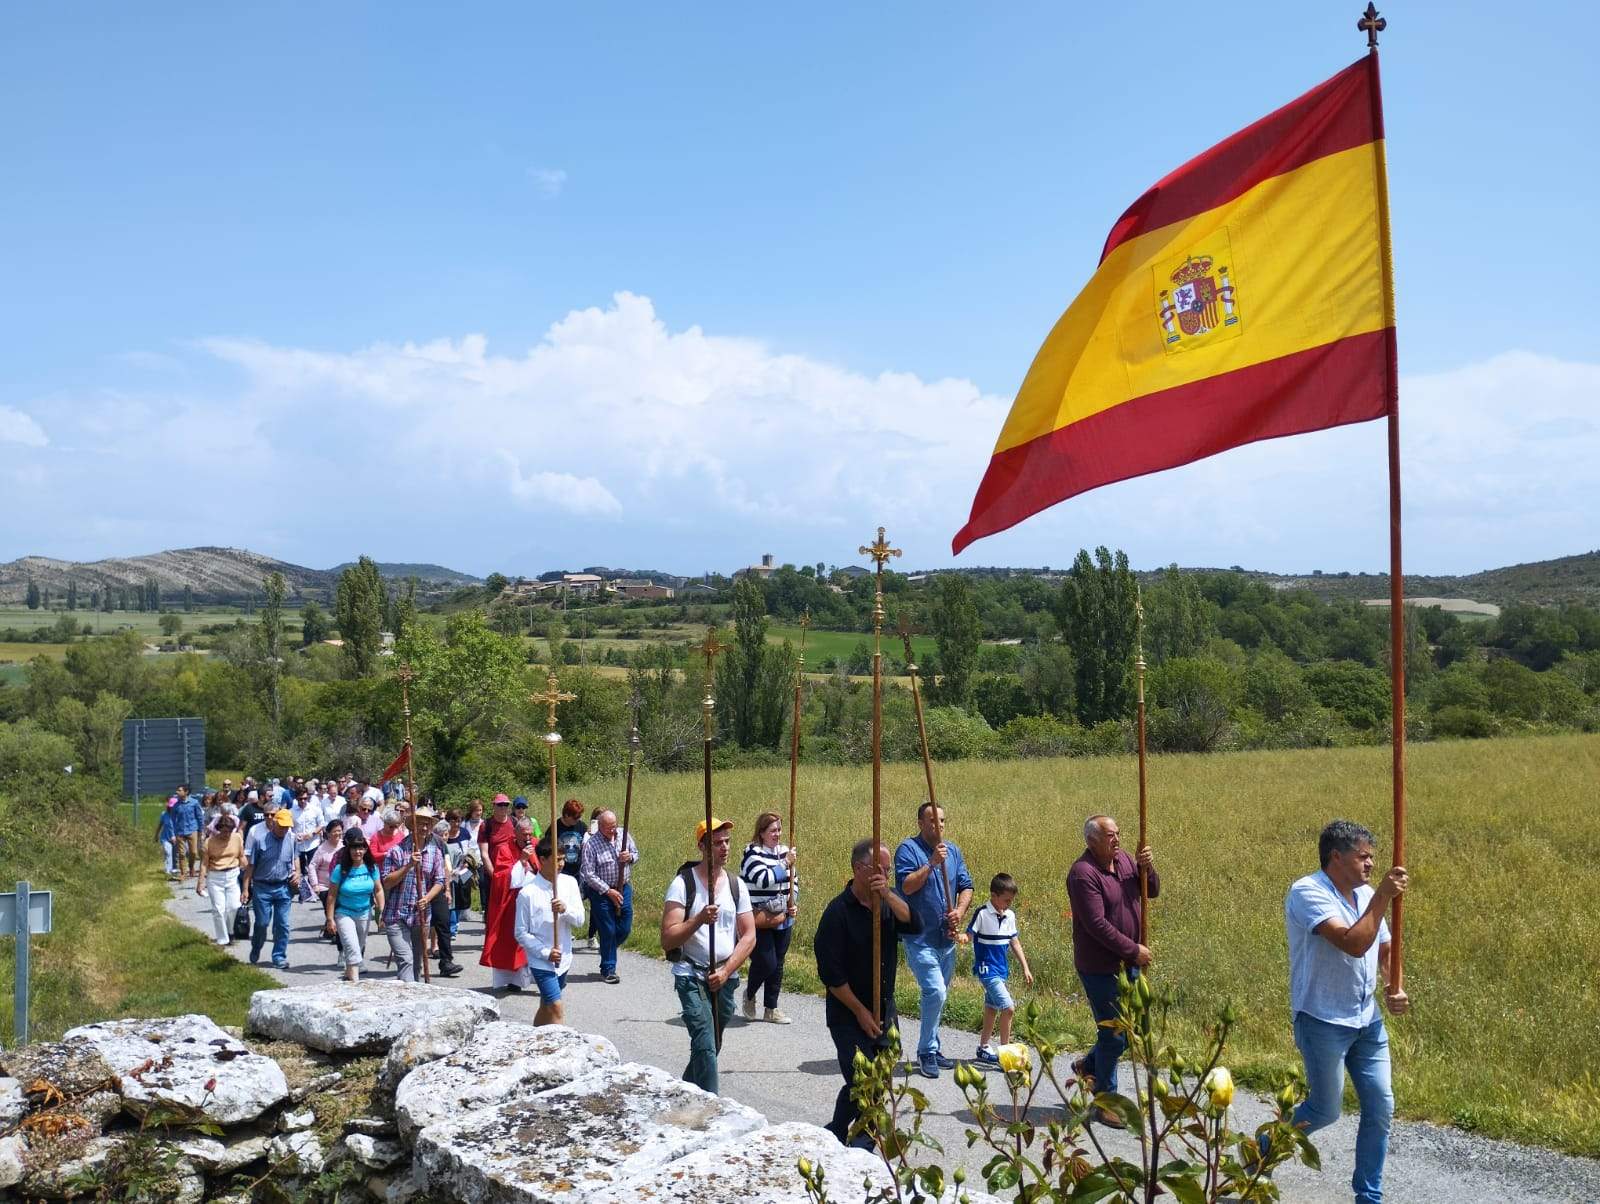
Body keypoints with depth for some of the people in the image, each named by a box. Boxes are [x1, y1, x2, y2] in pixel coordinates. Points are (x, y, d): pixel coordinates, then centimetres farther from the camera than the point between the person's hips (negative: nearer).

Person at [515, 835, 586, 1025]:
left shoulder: (569, 883, -1)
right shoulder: (528, 893, -13)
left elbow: (579, 919, -3)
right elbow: (521, 933, -9)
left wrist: (566, 909, -23)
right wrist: (546, 952, -17)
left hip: (563, 959, 5)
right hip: (541, 961, -5)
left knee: (546, 1006, 19)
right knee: (557, 1009, -12)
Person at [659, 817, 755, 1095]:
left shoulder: (736, 886, 6)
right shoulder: (683, 883, -8)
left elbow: (749, 936, 4)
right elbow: (667, 940, -13)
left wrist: (725, 971, -8)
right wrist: (698, 920, -27)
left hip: (726, 978, 5)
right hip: (692, 976, -5)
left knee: (711, 1046, 14)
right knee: (705, 1045, -17)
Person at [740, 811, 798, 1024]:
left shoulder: (784, 852, 9)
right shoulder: (752, 853, -11)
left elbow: (792, 882, 22)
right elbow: (764, 879, -26)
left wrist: (793, 904, 9)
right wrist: (785, 864, -18)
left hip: (782, 920, 6)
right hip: (759, 921, -6)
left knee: (777, 965, 9)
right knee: (766, 963, -8)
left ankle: (771, 1010, 19)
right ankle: (749, 995, 20)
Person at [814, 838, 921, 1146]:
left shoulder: (887, 902, 3)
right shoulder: (838, 912, -17)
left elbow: (915, 925, -15)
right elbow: (830, 973, -17)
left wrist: (888, 896, -27)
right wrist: (861, 1012, -14)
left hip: (885, 1010, 7)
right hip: (848, 1014, -6)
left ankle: (835, 1137, 25)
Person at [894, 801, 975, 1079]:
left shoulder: (953, 850, 10)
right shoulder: (908, 849, -9)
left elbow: (966, 886, 10)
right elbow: (906, 886, -20)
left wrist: (959, 911, -7)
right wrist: (931, 863, -26)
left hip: (946, 938, 7)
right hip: (920, 938, -7)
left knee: (938, 996, 14)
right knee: (935, 992, -16)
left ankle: (931, 1049, 27)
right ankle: (926, 1053, -4)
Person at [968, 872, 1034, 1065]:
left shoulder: (1010, 916, 6)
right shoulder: (982, 914, -14)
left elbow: (1014, 942, 14)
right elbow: (969, 935, -14)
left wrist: (1025, 968, 14)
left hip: (1002, 969, 7)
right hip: (987, 968, -7)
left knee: (992, 1009, 17)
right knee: (1008, 1008, -15)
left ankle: (984, 1048, 30)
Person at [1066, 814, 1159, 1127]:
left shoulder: (1123, 860, 5)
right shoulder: (1083, 873, -20)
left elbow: (1152, 891, 11)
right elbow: (1097, 924, -24)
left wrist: (1147, 868, -10)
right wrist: (1133, 950, -19)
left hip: (1128, 964, 8)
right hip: (1099, 968, -8)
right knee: (1114, 1035, -2)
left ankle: (1088, 1065, 38)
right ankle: (1105, 1102, 13)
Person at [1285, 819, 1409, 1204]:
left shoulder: (1366, 894, 6)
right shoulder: (1307, 893, -18)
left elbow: (1384, 950, 19)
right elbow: (1354, 943, -30)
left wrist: (1393, 989, 1)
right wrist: (1382, 897, -27)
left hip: (1367, 1020, 7)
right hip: (1323, 1020, -7)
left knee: (1380, 1108, 6)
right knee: (1325, 1111, 1)